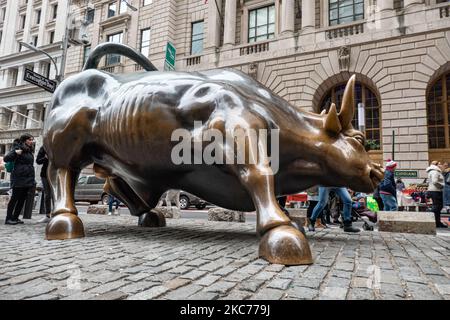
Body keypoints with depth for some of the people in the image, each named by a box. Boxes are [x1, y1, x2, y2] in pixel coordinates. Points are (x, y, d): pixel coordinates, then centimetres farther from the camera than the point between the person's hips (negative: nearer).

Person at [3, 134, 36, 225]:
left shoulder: (29, 150, 16)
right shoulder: (18, 148, -6)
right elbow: (6, 159, -11)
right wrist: (15, 152, -25)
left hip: (28, 179, 7)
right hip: (19, 179, -7)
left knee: (22, 199, 9)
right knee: (15, 198, -2)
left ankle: (15, 218, 18)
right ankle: (8, 218, 7)